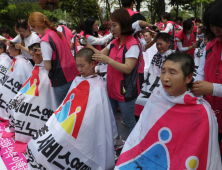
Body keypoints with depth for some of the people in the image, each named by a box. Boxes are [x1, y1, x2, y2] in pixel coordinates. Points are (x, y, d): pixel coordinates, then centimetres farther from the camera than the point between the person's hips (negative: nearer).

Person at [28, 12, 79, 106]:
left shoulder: (45, 40, -15)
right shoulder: (58, 33, 8)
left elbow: (48, 67, -17)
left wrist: (43, 56, 3)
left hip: (62, 80, -8)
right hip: (73, 74, 8)